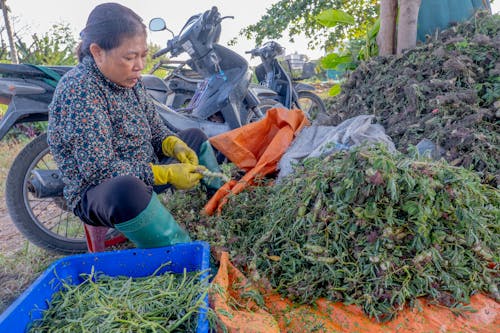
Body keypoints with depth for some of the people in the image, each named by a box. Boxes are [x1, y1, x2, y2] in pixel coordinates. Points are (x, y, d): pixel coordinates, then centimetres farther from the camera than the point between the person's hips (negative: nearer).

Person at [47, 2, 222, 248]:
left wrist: (174, 145, -11)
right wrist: (166, 174, -27)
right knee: (126, 190, -43)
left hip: (145, 175, 9)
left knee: (195, 136, 14)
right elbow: (98, 169, -29)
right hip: (97, 192, -9)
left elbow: (155, 130, 11)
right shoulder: (79, 90, -23)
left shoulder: (129, 80, 1)